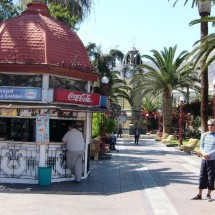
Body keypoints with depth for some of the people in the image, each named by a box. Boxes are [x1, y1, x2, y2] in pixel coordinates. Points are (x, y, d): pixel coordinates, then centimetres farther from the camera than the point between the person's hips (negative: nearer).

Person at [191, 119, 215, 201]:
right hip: (204, 159, 4)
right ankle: (199, 194, 16)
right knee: (202, 177, 7)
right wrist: (203, 153, -10)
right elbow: (201, 146, 7)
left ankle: (208, 195, 18)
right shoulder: (204, 135, 7)